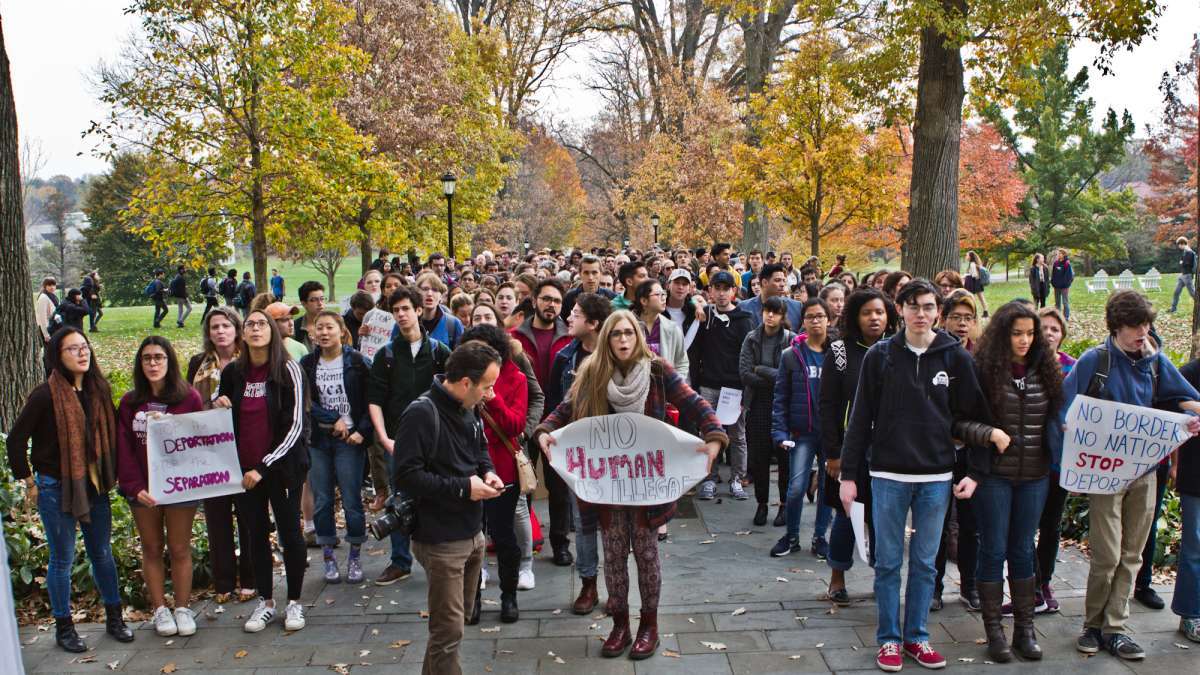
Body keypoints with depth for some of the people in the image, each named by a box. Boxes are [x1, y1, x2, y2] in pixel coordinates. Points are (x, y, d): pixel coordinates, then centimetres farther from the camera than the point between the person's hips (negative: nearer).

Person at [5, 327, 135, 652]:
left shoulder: (98, 390, 1)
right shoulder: (46, 395, -16)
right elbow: (16, 440, -10)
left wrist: (110, 476, 8)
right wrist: (29, 482, -6)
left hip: (95, 486, 5)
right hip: (56, 489, -5)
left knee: (103, 553, 14)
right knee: (62, 559, 8)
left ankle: (114, 618, 27)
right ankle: (63, 628, 23)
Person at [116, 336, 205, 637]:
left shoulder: (189, 398, -4)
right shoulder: (129, 402, 3)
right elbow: (124, 448, -1)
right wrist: (134, 486, -11)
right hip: (142, 489, 3)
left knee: (179, 549, 6)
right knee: (152, 549, 11)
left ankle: (183, 608, 17)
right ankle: (159, 609, 22)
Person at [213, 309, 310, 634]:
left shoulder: (288, 370, -9)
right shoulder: (232, 372, 4)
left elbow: (295, 426, -12)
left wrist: (264, 466, -15)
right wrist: (219, 406, -4)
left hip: (282, 466, -4)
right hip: (244, 468, 4)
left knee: (290, 533, 4)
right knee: (256, 534, 11)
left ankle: (294, 602, 19)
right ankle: (265, 602, 24)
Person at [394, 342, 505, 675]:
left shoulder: (466, 410, 6)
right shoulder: (422, 414, -20)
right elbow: (405, 475, -23)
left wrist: (487, 471, 1)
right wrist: (463, 488, -21)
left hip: (472, 534, 9)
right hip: (441, 542, -9)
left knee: (458, 616, 21)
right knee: (448, 630, 1)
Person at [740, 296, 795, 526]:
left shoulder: (792, 340, -5)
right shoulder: (752, 338, 3)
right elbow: (745, 374, -5)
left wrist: (760, 370, -10)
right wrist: (775, 380, -11)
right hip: (758, 405, 2)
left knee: (785, 455, 3)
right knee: (758, 456, 7)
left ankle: (785, 504, 18)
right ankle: (762, 503, 20)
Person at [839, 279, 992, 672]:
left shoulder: (956, 357, 1)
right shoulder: (880, 356, -2)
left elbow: (972, 417, 5)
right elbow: (860, 419, -1)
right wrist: (848, 475, -3)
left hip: (937, 477, 1)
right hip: (888, 475, -1)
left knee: (925, 563, 11)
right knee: (888, 562, 7)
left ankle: (916, 636, 25)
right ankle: (889, 638, 20)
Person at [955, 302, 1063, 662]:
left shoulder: (1045, 371, 6)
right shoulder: (983, 369, -8)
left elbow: (1056, 417, 16)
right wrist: (990, 433, -24)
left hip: (1034, 475, 4)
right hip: (993, 474, -4)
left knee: (1023, 550, 13)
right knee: (994, 550, 4)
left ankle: (1025, 629, 24)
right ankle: (993, 630, 16)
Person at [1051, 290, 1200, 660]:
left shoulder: (1156, 361, 5)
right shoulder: (1094, 361, -9)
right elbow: (1063, 413, -10)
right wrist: (1069, 465, -15)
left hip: (1145, 469, 5)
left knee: (1131, 555, 8)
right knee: (1107, 555, -4)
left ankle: (1114, 627, 19)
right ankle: (1093, 625, 14)